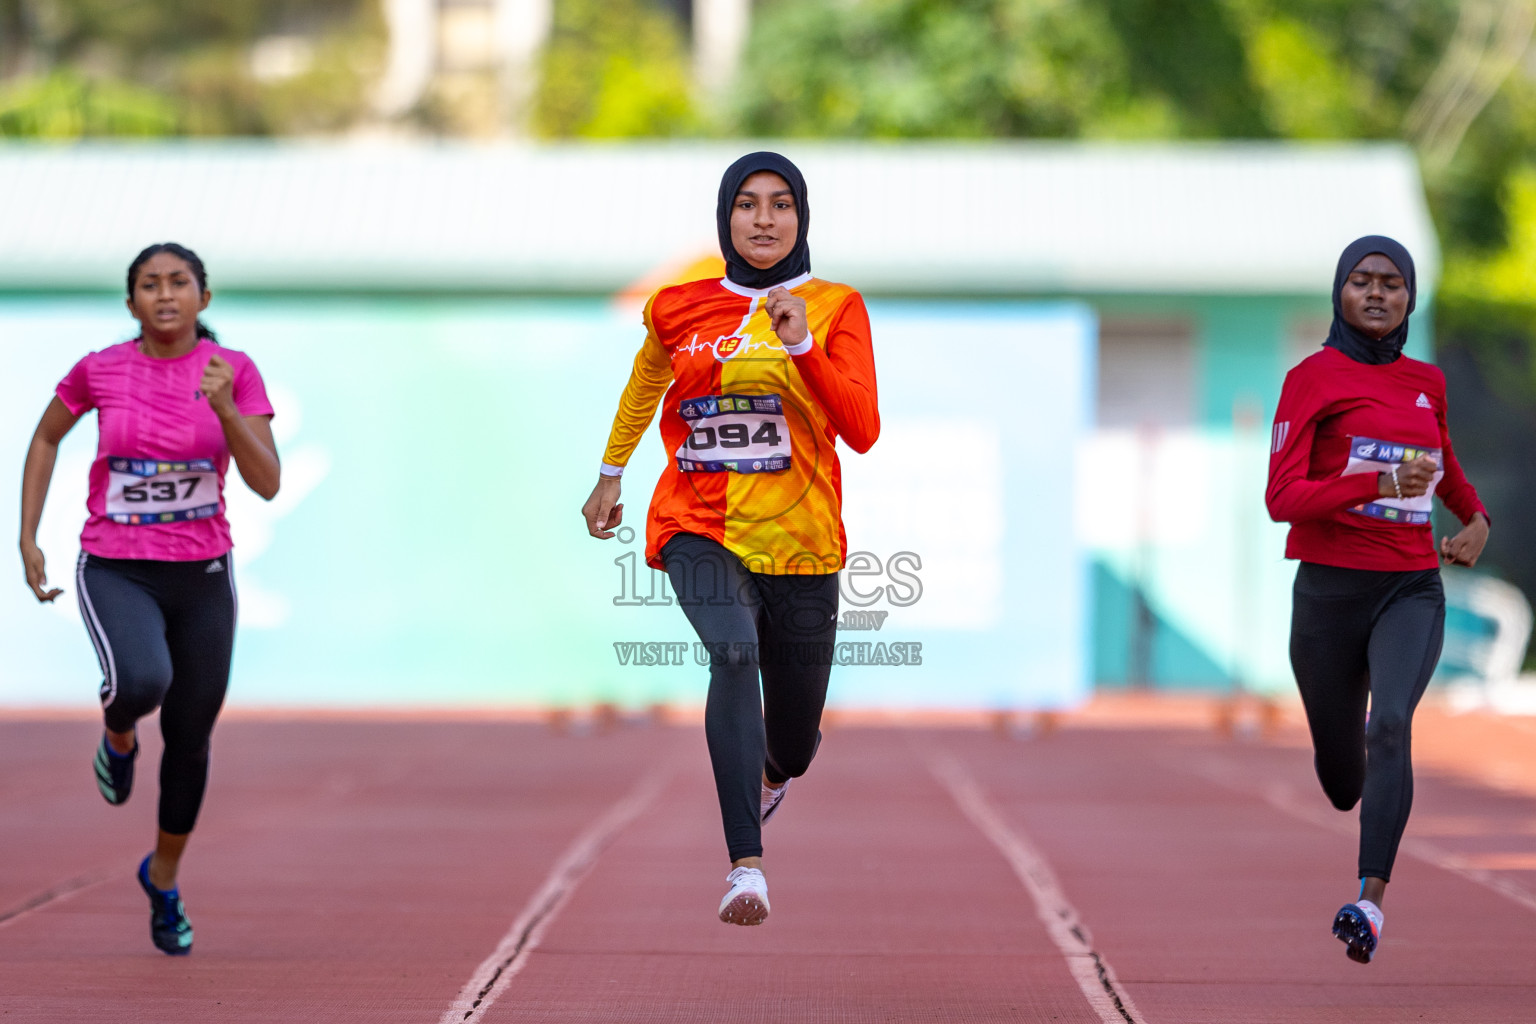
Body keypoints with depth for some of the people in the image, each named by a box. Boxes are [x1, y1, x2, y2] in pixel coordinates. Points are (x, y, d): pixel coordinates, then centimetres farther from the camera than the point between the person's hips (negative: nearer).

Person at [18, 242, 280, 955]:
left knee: (190, 738, 10)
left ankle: (164, 876, 37)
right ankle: (118, 733, 7)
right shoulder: (99, 369, -6)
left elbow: (267, 483, -14)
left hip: (202, 575, 2)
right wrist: (27, 539, 7)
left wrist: (224, 408, -29)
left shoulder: (235, 371, -7)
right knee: (143, 683, -32)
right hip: (115, 573, -2)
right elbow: (46, 438, 12)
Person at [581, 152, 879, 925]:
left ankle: (771, 773, 53)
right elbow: (646, 382, 28)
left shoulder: (836, 308, 0)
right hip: (699, 532, -1)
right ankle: (746, 866, -41)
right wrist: (610, 474, 31)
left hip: (799, 544, 1)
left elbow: (862, 431, -12)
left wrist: (802, 346, -23)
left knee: (792, 747, 11)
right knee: (733, 653, -32)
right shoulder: (680, 310, 5)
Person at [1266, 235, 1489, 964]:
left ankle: (1371, 903, -33)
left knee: (1391, 724, -25)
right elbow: (1282, 498, -12)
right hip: (1331, 590, -1)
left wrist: (1475, 518, 14)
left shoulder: (1427, 382, 11)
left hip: (1411, 589, 2)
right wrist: (1380, 484, -24)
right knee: (1339, 767, 10)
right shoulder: (1313, 377, -2)